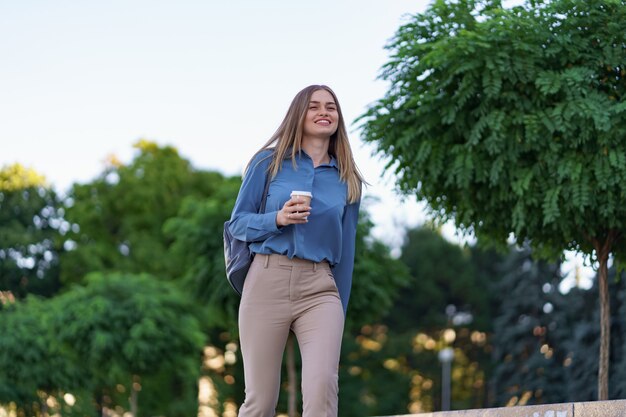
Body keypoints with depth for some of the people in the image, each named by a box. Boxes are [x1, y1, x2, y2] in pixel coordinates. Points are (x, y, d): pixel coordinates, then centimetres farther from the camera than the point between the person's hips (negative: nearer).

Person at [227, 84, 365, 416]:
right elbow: (238, 223, 8)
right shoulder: (269, 162, 7)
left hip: (320, 288, 1)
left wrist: (340, 314, 16)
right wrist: (277, 219, -11)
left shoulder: (348, 180, 13)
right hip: (268, 281, -1)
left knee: (322, 386, -22)